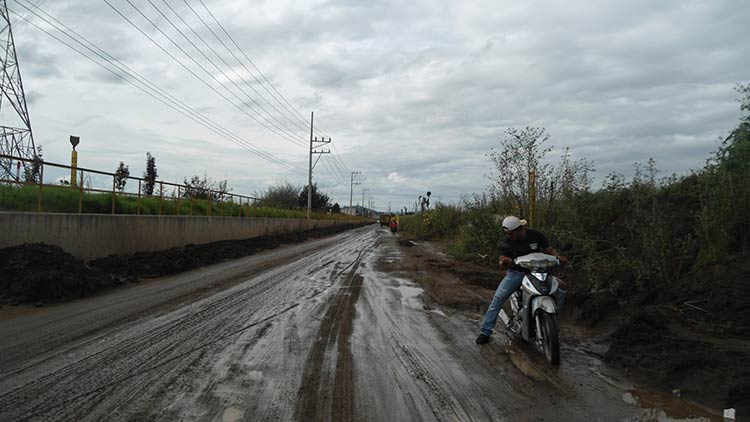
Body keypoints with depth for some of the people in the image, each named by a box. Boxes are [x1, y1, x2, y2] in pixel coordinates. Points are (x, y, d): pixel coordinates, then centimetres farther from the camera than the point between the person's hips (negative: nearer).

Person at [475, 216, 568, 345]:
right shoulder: (507, 242, -10)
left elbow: (549, 250, -3)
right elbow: (502, 260, -16)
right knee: (498, 298, -20)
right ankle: (486, 331, -12)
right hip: (516, 273, -1)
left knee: (560, 292, -12)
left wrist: (557, 256, -25)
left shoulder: (536, 235, -8)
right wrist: (504, 262, -42)